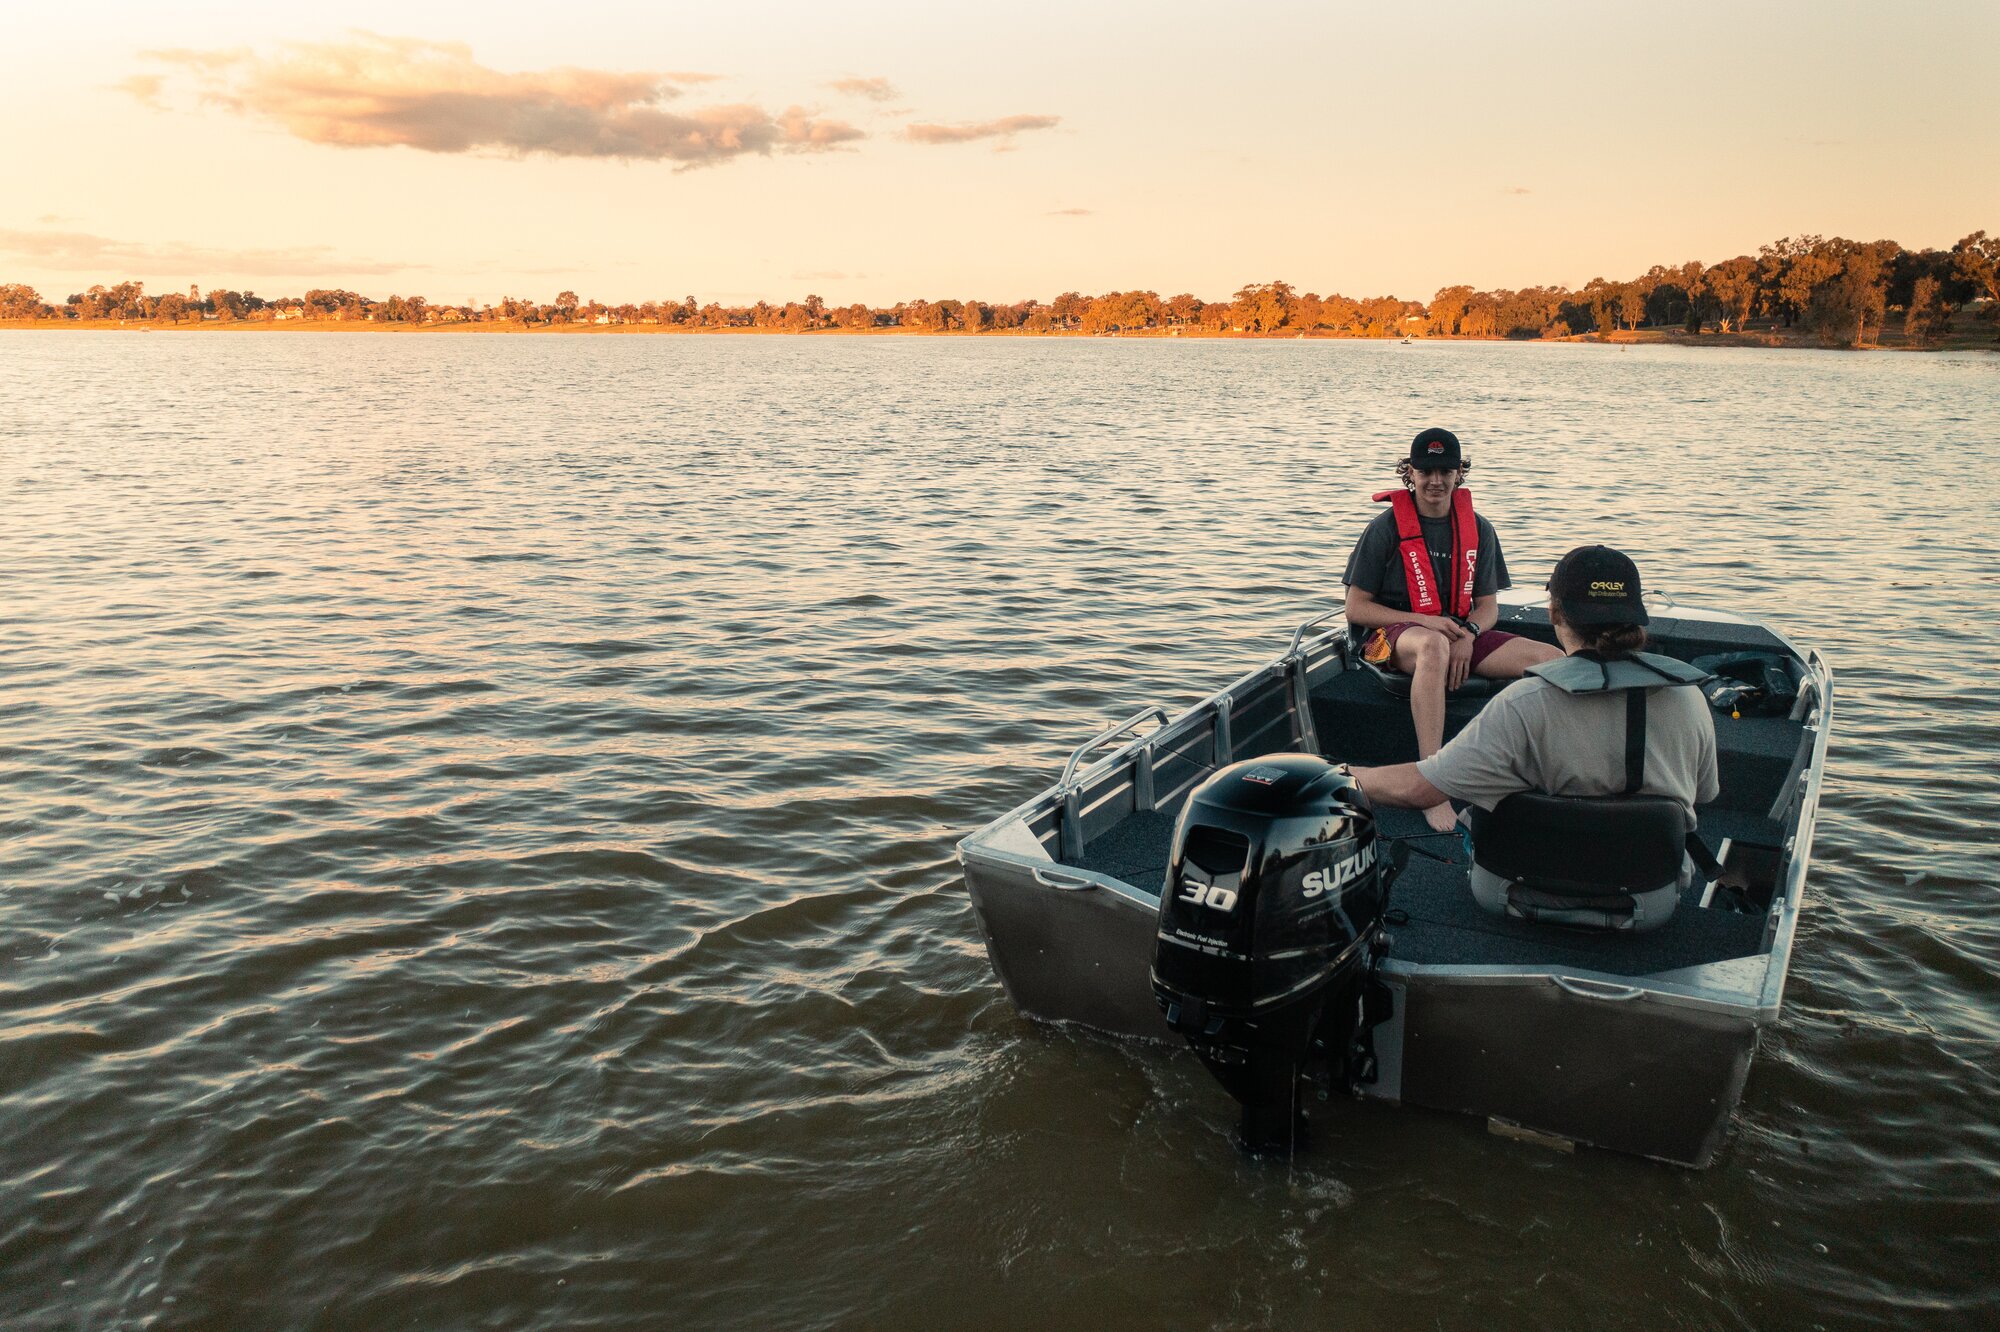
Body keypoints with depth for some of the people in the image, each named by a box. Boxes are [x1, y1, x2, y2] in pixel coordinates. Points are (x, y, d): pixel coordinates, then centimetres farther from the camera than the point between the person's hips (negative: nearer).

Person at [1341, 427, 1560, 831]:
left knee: (1551, 659, -16)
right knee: (1434, 646, -43)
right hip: (1391, 633, -5)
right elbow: (1355, 608, -5)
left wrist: (1468, 635, -12)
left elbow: (1488, 605, 12)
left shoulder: (1478, 530, 10)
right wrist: (1424, 621, -17)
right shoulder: (1386, 528, -4)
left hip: (1460, 633, 5)